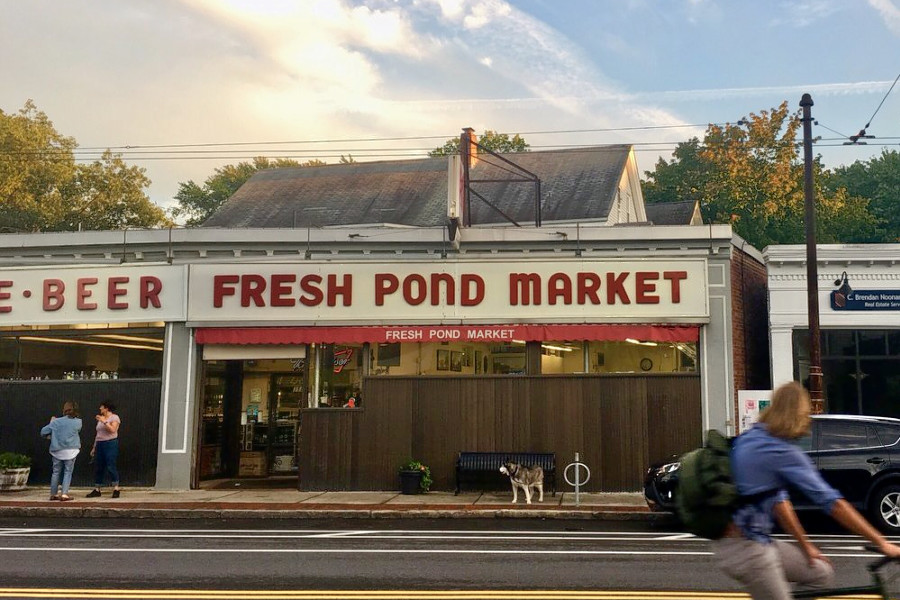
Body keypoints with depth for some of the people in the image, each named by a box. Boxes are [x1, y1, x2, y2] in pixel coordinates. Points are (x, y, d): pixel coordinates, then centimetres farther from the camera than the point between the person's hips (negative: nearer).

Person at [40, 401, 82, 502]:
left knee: (56, 472, 13)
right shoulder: (78, 422, -3)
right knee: (68, 472, 3)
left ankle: (53, 494, 18)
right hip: (70, 451, -2)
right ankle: (64, 494, -6)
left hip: (57, 451, 2)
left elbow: (43, 432, -2)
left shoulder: (56, 422, -3)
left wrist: (51, 423, 17)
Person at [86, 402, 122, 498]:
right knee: (98, 468, 5)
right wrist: (94, 447, 17)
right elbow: (98, 434, 20)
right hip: (100, 444, 7)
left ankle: (116, 489, -8)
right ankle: (96, 490, 10)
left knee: (111, 467, -12)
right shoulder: (100, 419, 18)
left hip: (110, 444, -7)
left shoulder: (114, 417, -3)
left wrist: (104, 422, -23)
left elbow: (113, 430, -18)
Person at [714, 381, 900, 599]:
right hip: (746, 548, -9)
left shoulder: (749, 440, 10)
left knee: (822, 574, 15)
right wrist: (881, 543, -17)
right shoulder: (783, 453, -17)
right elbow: (831, 502, -20)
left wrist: (805, 547, 15)